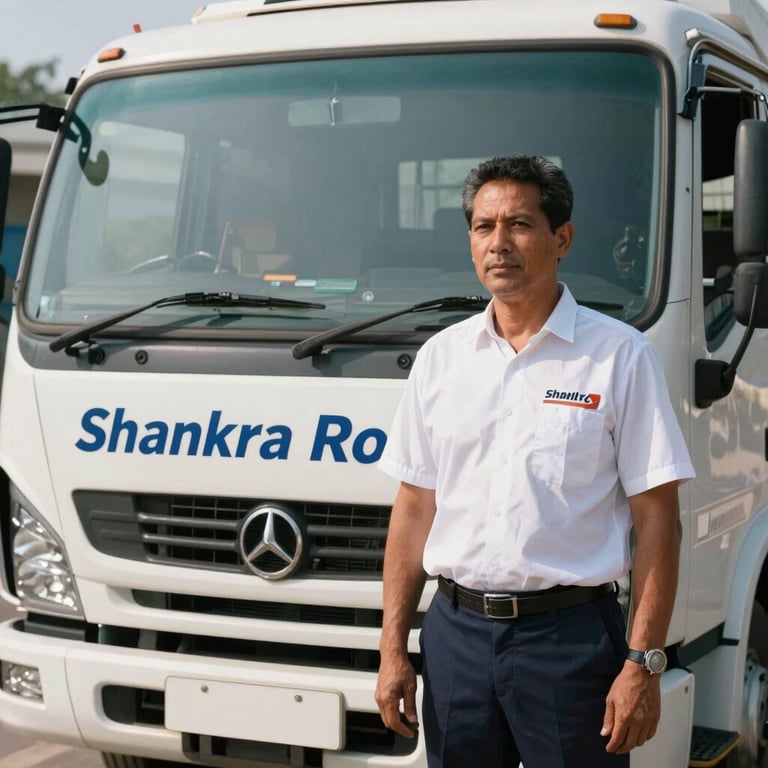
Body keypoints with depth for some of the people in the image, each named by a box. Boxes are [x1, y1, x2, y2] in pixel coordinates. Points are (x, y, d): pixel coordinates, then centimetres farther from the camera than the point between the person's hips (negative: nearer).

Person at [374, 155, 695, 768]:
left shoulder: (620, 355, -4)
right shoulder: (441, 356, 8)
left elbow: (656, 518, -6)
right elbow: (415, 508, 10)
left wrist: (644, 663, -11)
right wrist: (393, 648, 5)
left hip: (572, 633, -3)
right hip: (456, 631, 4)